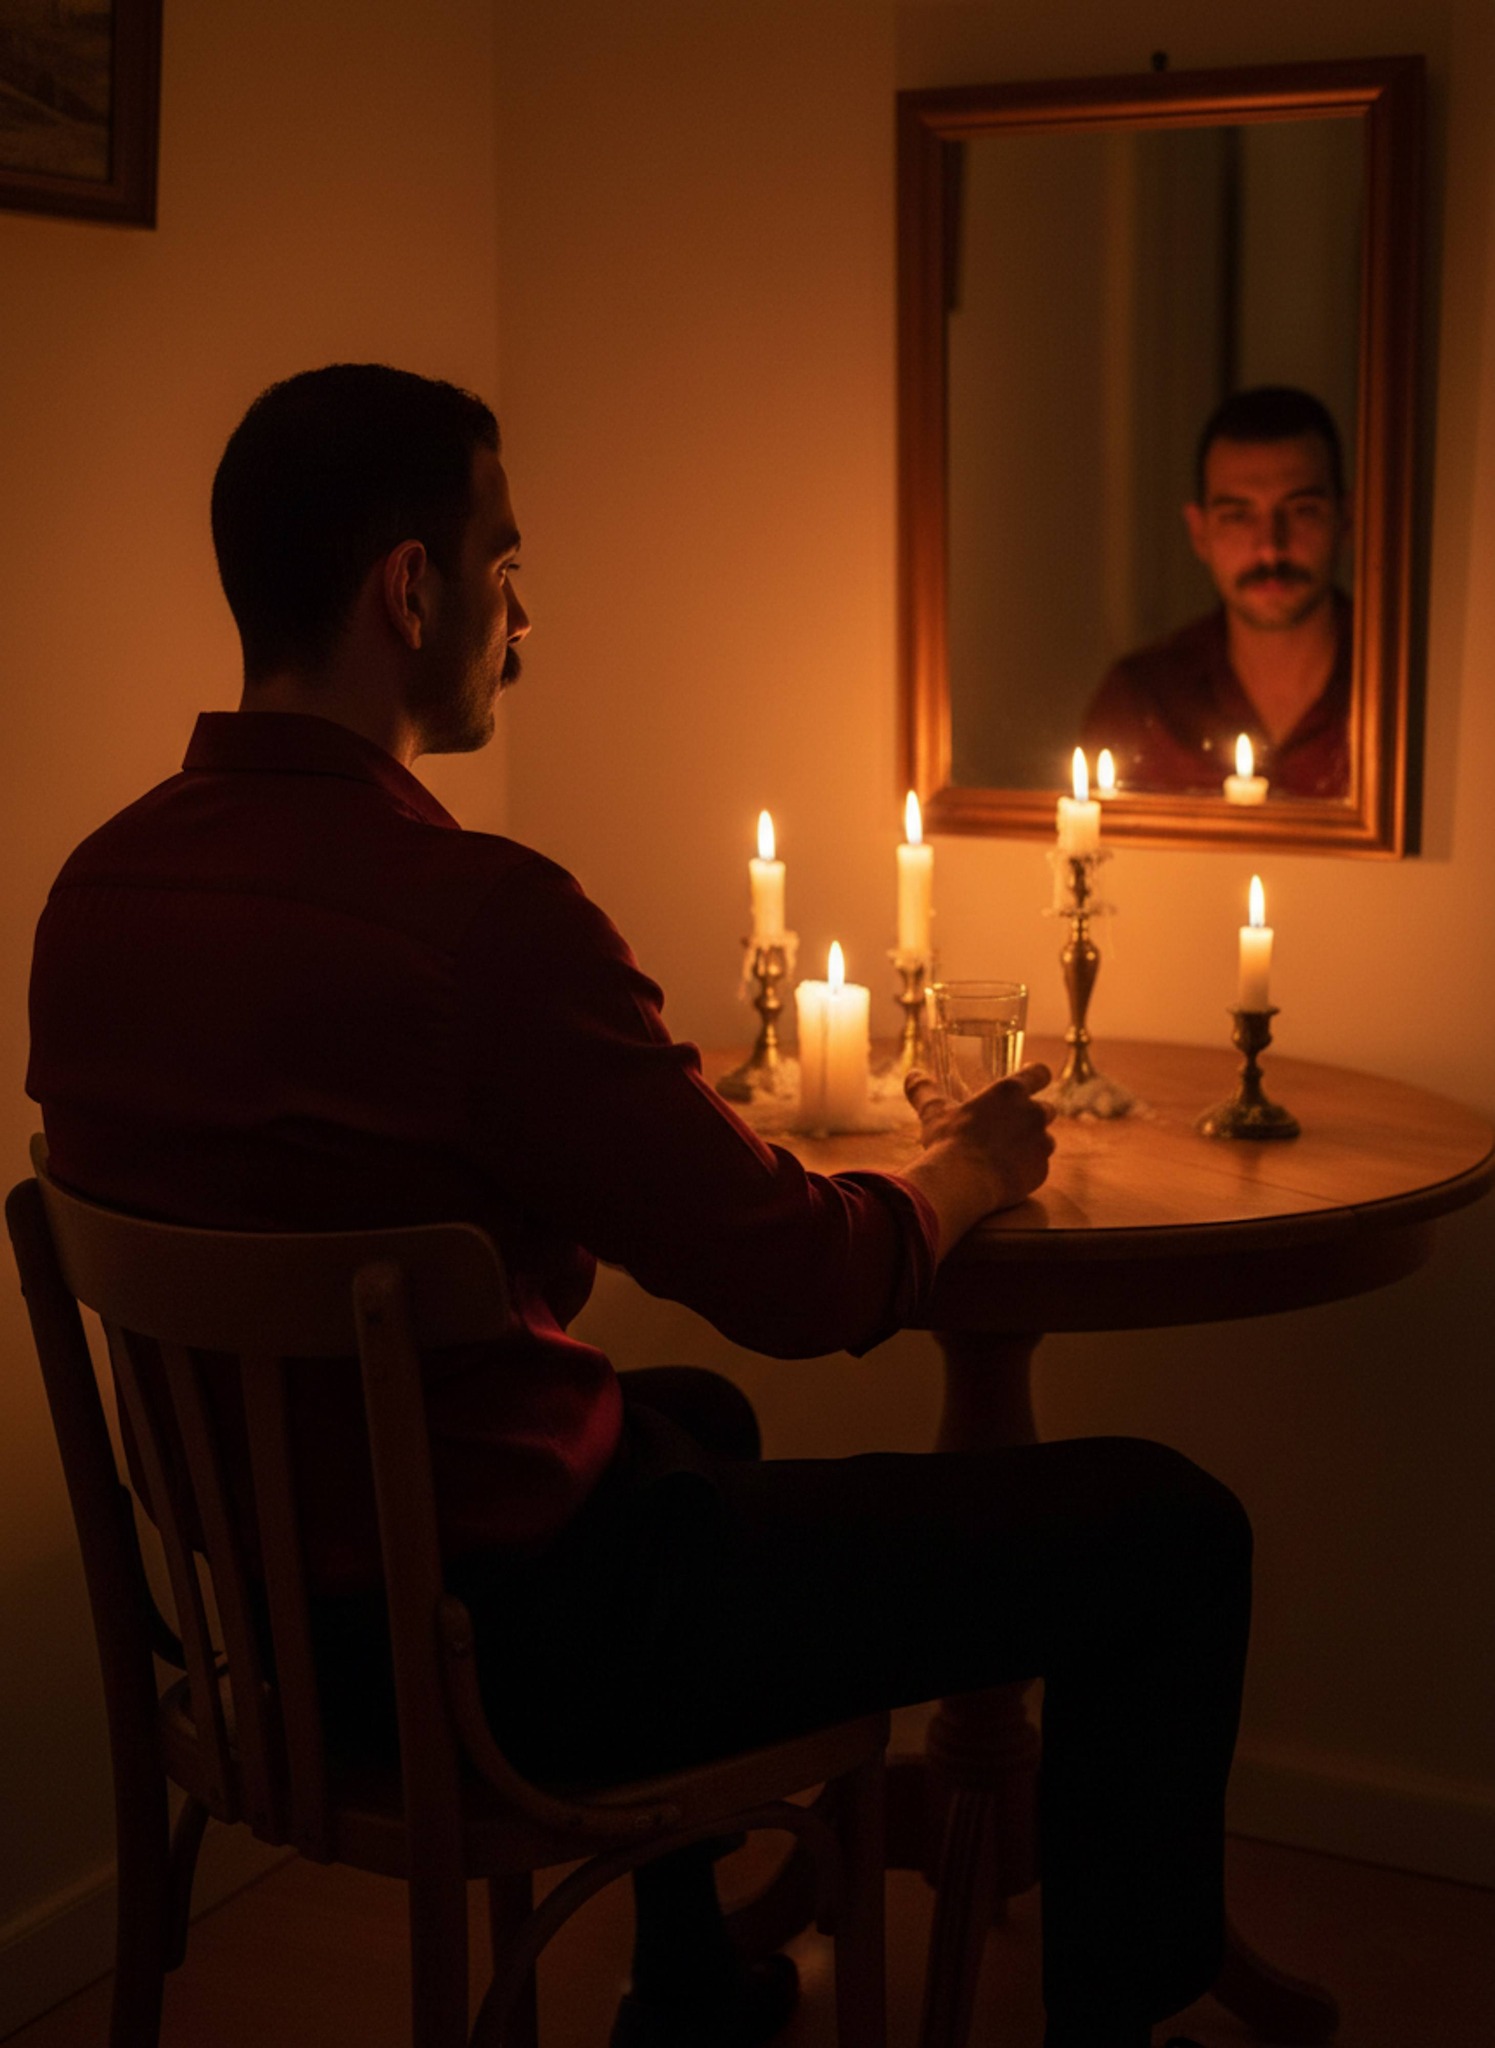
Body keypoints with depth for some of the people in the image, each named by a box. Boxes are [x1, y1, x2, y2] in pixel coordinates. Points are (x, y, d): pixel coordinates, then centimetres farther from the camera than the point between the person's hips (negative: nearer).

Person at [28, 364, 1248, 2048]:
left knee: (692, 1410, 38)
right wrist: (969, 1168, 3)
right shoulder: (471, 913, -27)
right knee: (1164, 1531, -2)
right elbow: (803, 1284, -17)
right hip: (508, 1631, -9)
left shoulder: (98, 885, -1)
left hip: (268, 1593, 9)